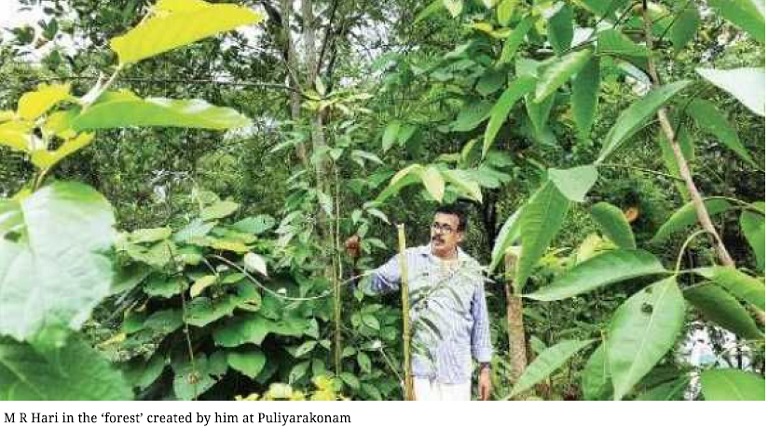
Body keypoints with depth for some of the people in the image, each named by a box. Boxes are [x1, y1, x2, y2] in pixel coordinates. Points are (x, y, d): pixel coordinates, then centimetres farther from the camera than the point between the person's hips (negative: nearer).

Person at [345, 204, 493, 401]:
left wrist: (485, 367, 8)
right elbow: (373, 282, -3)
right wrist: (356, 258, -22)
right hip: (420, 367, -2)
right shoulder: (410, 259, -1)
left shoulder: (471, 269, 4)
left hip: (457, 369, 2)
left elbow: (480, 321, 9)